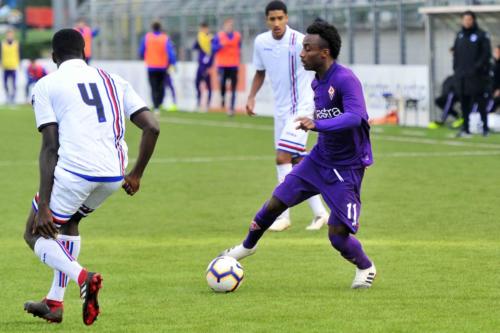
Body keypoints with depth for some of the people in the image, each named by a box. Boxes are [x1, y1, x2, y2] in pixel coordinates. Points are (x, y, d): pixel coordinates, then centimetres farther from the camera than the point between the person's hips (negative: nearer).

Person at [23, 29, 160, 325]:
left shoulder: (46, 85, 5)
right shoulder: (114, 81, 18)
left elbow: (50, 148, -4)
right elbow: (152, 127, 9)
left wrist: (43, 206, -6)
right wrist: (136, 175, 22)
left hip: (74, 171, -5)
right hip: (114, 175, 5)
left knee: (35, 234, 15)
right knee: (68, 222, 32)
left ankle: (82, 277, -12)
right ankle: (55, 303, 29)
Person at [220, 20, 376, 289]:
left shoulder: (345, 80, -25)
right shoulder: (317, 82, 3)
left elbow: (355, 117, -40)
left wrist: (317, 124, -49)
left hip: (346, 169, -7)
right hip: (319, 159, 7)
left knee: (338, 235, -9)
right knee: (276, 203, 7)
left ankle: (366, 268, 21)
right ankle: (247, 246, 32)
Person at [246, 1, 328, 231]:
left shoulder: (299, 41, -17)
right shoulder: (261, 42, 1)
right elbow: (260, 72, 17)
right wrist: (251, 97, 5)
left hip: (301, 107, -7)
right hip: (281, 109, 7)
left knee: (283, 157, -16)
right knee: (297, 162, 9)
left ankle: (283, 215, -11)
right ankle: (319, 212, 19)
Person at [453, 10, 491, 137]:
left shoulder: (481, 35, -3)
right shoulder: (460, 35, 15)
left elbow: (486, 54, -8)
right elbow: (456, 53, 19)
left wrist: (477, 67, -15)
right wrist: (456, 68, 8)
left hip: (476, 76, -5)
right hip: (461, 76, 5)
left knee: (481, 103, -5)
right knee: (464, 104, 5)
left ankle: (485, 128, 0)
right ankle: (465, 129, 8)